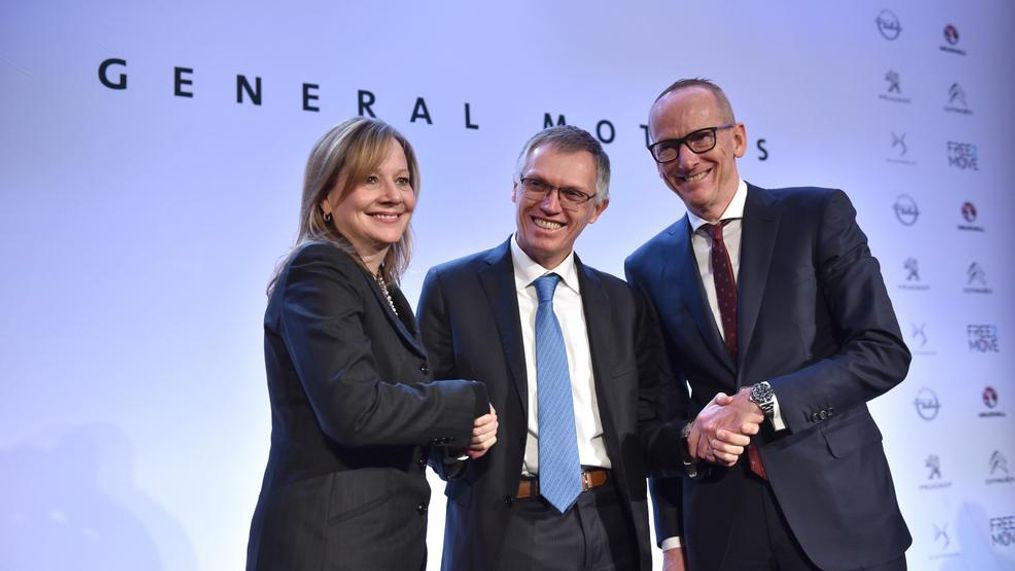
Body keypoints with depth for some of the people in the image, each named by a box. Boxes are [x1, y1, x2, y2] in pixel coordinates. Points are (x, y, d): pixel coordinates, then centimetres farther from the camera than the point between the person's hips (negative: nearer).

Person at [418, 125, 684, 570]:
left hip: (611, 532, 3)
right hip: (503, 534, -3)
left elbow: (640, 422, 8)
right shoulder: (451, 287, -2)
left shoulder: (624, 303, 7)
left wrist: (692, 442, -11)